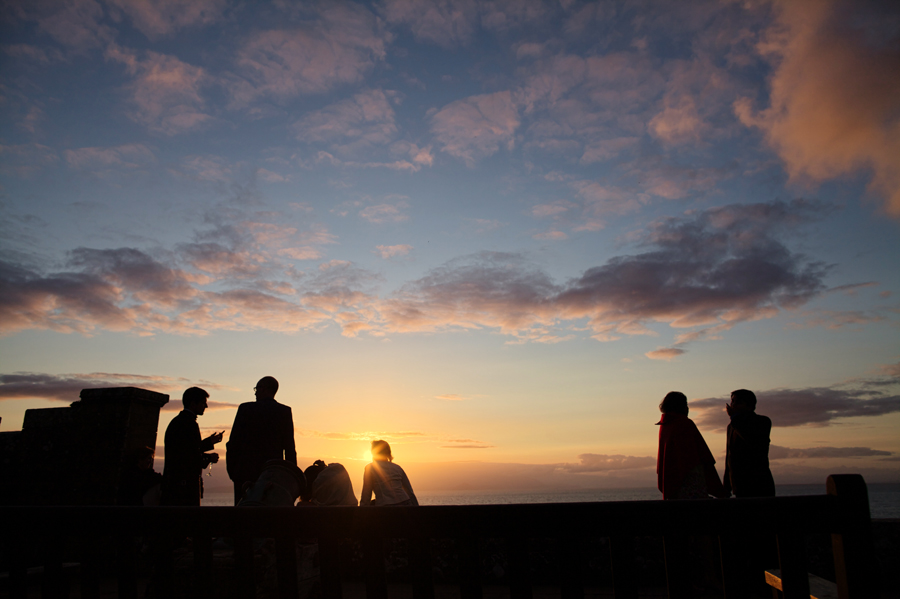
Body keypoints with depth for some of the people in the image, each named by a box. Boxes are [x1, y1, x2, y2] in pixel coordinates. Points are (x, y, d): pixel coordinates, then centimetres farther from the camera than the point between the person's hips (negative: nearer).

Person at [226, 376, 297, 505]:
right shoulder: (285, 411, 2)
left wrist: (231, 470, 9)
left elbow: (234, 442, 0)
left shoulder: (246, 409, 0)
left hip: (246, 471, -1)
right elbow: (289, 447, 0)